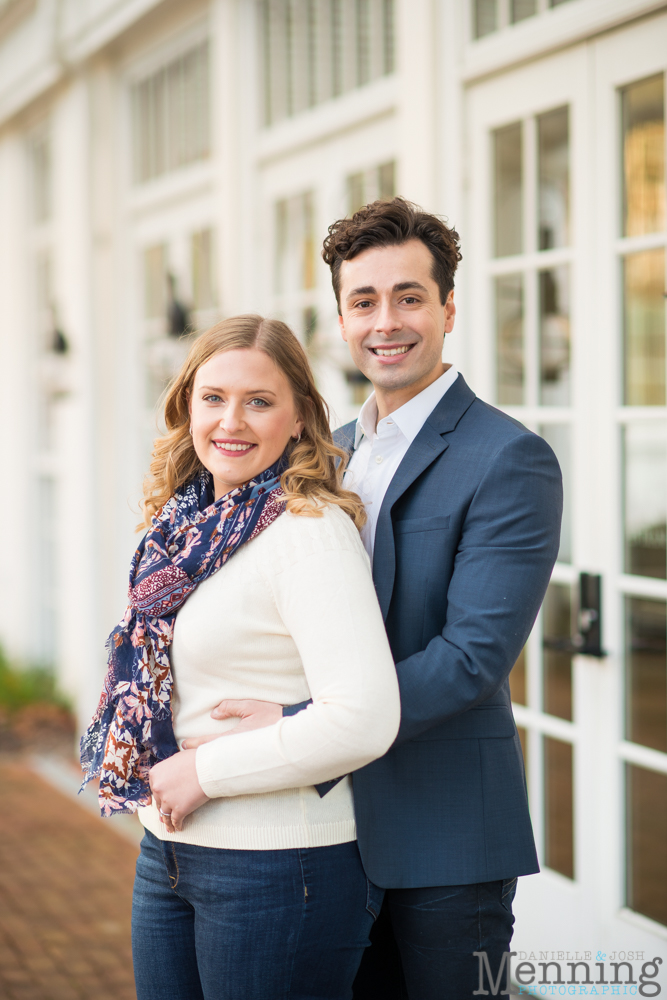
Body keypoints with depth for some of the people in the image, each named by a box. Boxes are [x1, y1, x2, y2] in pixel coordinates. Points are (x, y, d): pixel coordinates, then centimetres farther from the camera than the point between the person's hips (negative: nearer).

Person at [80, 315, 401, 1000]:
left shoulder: (309, 531, -16)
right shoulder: (188, 524, 8)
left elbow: (364, 720, -26)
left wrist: (205, 770, -17)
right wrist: (157, 782, 5)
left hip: (274, 864, -7)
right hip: (167, 848, 8)